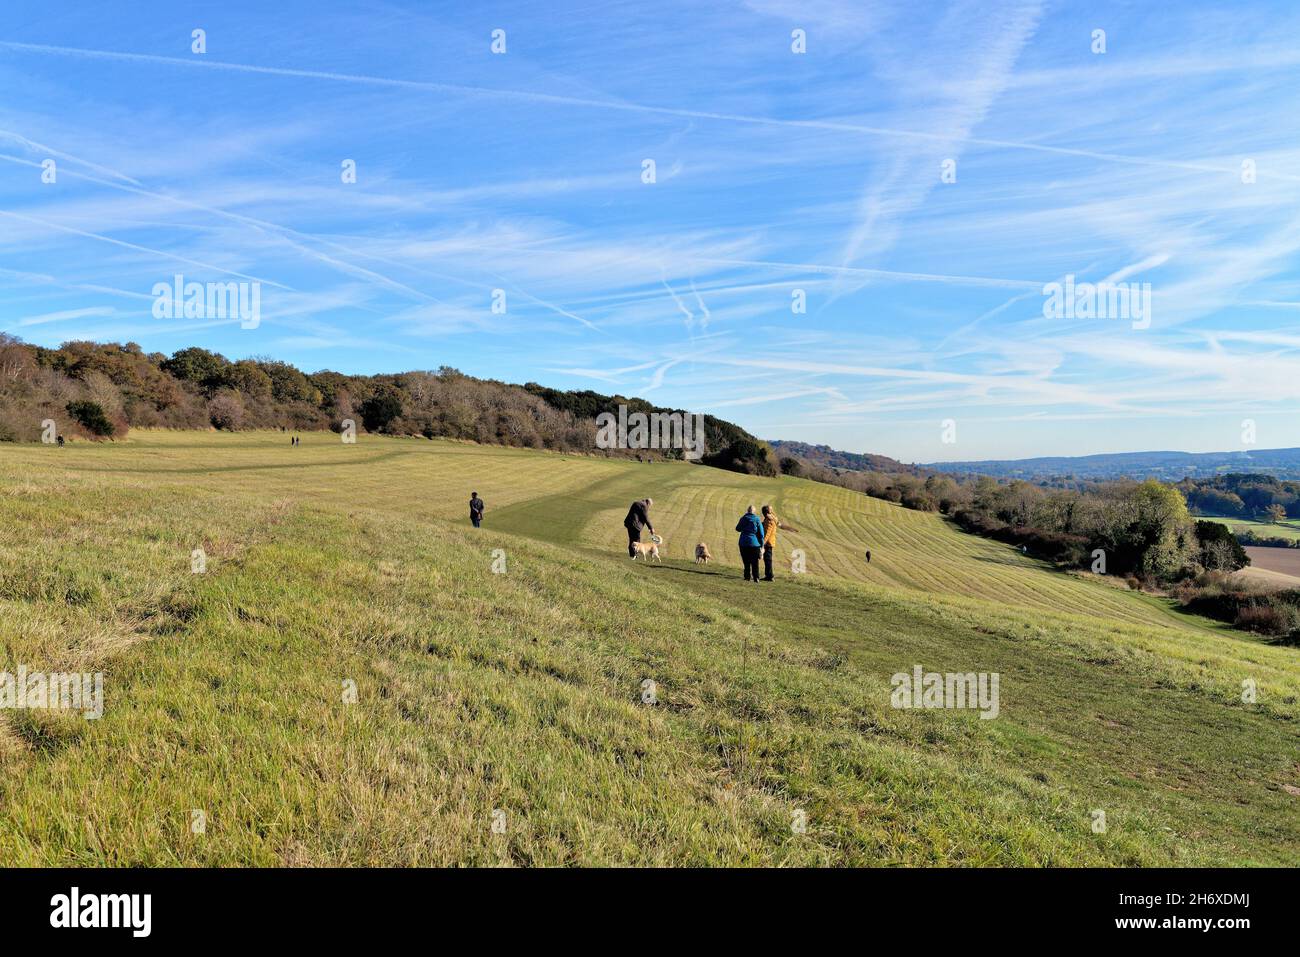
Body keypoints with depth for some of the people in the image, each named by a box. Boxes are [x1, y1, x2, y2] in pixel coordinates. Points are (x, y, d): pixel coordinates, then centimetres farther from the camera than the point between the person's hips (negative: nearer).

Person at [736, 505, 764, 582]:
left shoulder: (743, 518, 0)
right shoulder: (757, 520, -3)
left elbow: (738, 529, 15)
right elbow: (761, 534, -2)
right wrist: (762, 545, 5)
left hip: (744, 542, 1)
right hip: (754, 543, -1)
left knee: (746, 562, 8)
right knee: (755, 562, 5)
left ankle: (747, 577, 7)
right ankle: (756, 578, 3)